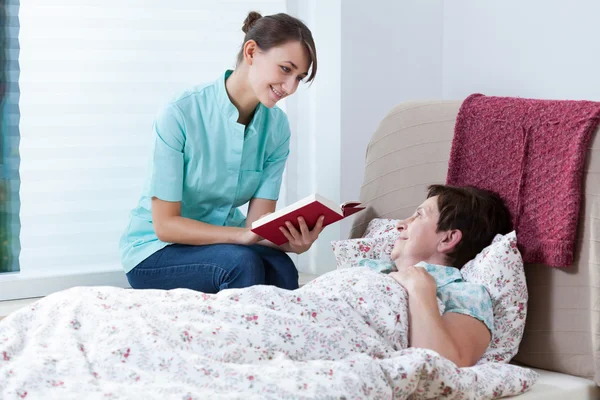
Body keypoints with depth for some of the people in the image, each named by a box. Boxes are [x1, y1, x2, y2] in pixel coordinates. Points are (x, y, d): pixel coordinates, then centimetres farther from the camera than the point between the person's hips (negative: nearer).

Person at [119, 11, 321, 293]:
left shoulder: (276, 126, -4)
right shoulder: (181, 115, -20)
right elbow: (165, 225, -20)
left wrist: (290, 241, -32)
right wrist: (243, 235, -34)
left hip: (224, 243, 4)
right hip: (156, 251, -4)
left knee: (281, 268, -29)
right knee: (242, 263, -34)